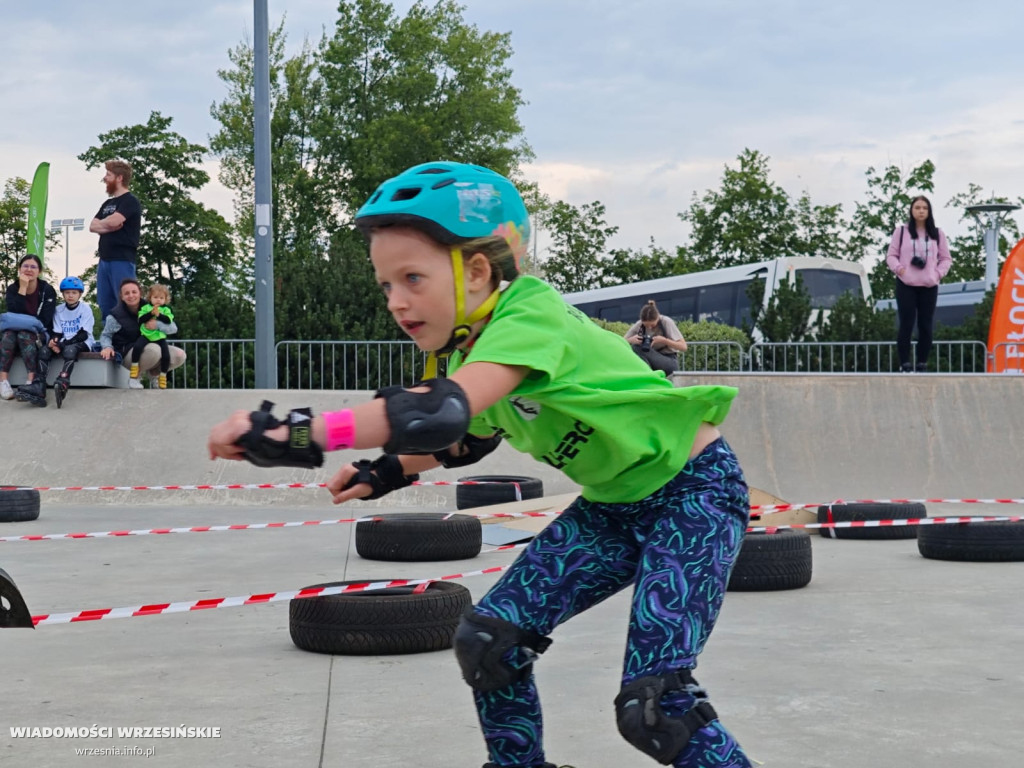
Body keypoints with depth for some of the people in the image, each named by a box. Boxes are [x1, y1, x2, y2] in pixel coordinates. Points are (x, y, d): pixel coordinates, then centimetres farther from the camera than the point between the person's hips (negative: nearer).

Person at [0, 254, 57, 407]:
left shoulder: (47, 290, -3)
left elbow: (45, 320, -11)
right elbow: (14, 313, -14)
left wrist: (26, 324, -18)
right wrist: (22, 288, -18)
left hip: (39, 335, -2)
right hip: (15, 332, 2)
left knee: (25, 335, -35)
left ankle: (31, 382, -49)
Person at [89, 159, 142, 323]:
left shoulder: (130, 201, -4)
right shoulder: (107, 204, 20)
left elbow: (113, 221, -18)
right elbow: (92, 226, 11)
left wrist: (101, 223, 4)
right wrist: (108, 227, -8)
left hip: (122, 260, -8)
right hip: (104, 260, 8)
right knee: (105, 305, 9)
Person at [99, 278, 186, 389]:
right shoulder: (116, 315, -10)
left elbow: (173, 328, -7)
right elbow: (105, 335, 4)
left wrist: (157, 324, -27)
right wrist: (107, 347, -20)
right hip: (128, 353, -5)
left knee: (180, 355, -13)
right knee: (155, 350, -36)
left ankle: (154, 372, 12)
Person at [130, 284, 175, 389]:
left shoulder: (166, 310, 8)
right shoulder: (145, 308, 7)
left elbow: (168, 320, -9)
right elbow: (141, 319, -7)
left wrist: (159, 315, -19)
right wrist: (151, 313, -17)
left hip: (160, 337, 1)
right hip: (146, 335, -1)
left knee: (166, 356, -12)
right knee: (137, 347, -28)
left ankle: (163, 376, 8)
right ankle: (134, 368, -11)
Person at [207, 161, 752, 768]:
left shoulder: (529, 310, -27)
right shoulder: (469, 347, -1)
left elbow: (442, 414, -44)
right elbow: (475, 434, 19)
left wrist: (297, 432, -45)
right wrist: (390, 473, 6)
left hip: (692, 493, -8)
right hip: (613, 505, 8)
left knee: (652, 706, -19)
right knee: (488, 638, -2)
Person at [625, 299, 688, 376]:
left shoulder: (666, 322, -15)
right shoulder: (638, 325, -6)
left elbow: (683, 347, -16)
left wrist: (664, 340, -31)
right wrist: (631, 340, -25)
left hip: (669, 362, -5)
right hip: (651, 361, 5)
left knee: (637, 348, -28)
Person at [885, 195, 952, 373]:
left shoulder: (937, 233, 9)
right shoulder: (901, 231, 5)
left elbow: (946, 258, 14)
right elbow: (891, 255, 7)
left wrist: (939, 273, -3)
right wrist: (898, 268, -11)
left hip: (929, 286, 2)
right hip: (906, 285, -2)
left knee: (926, 326, 1)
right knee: (906, 325, -6)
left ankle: (922, 365, 7)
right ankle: (904, 365, -5)